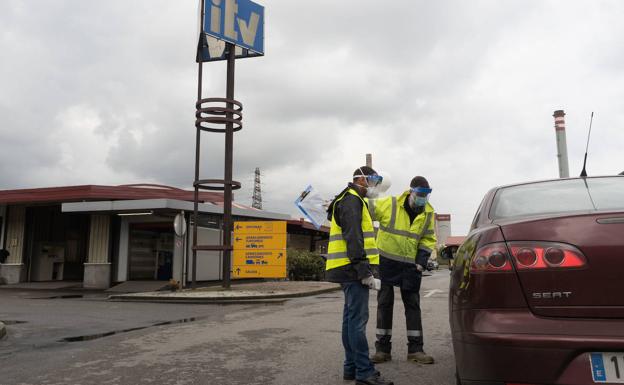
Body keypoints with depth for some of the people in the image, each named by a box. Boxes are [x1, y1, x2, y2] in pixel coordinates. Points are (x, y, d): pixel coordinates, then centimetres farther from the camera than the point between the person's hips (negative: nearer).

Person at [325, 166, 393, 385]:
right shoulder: (352, 201, -10)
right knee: (358, 320, -9)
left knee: (351, 318, 12)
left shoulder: (352, 201, 24)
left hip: (349, 271, 11)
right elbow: (353, 239, -20)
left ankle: (351, 367, 19)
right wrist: (365, 272, -23)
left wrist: (365, 269, 21)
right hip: (353, 269, -11)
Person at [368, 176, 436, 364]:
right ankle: (382, 348, 15)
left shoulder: (428, 213, -1)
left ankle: (415, 349, 17)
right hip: (386, 262, -3)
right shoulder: (389, 204, -13)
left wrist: (422, 261, -2)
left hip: (410, 265, 3)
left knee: (413, 305, 7)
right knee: (384, 304, 5)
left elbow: (428, 239, 9)